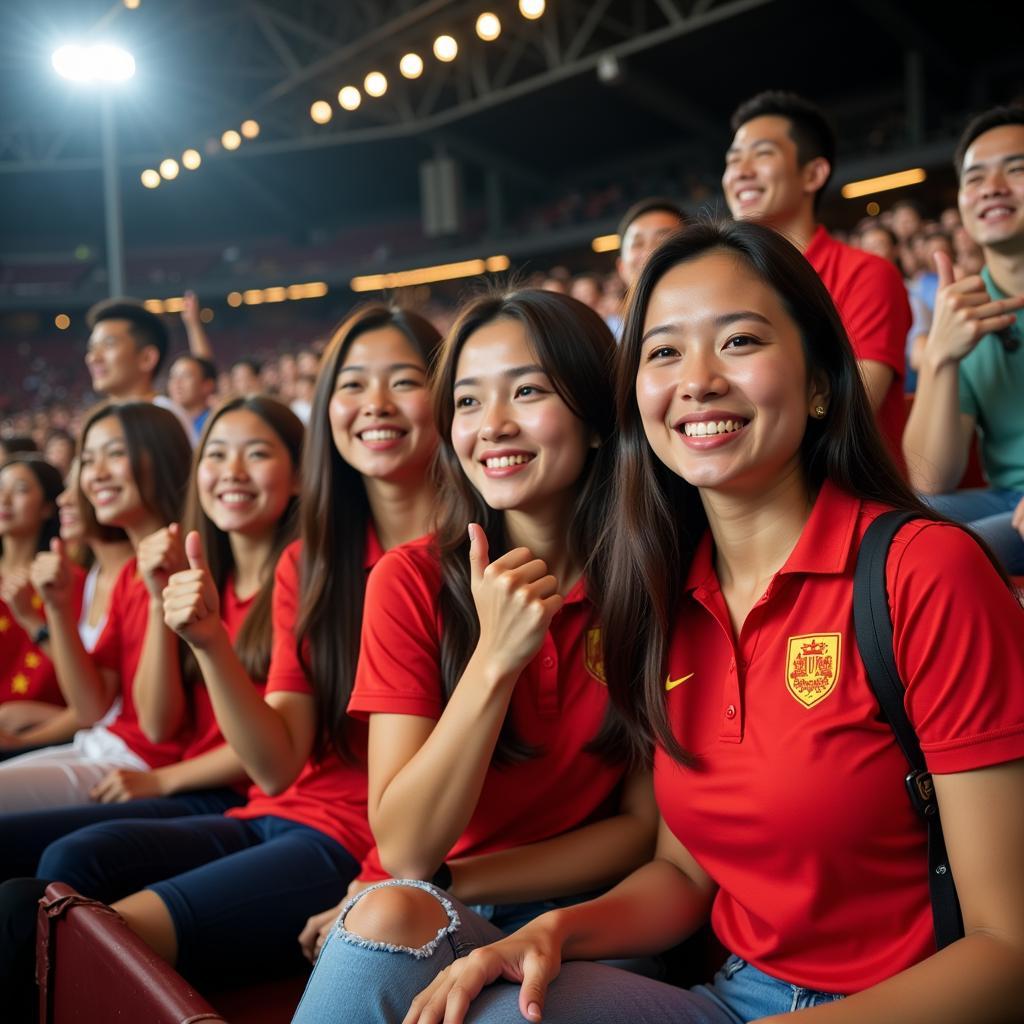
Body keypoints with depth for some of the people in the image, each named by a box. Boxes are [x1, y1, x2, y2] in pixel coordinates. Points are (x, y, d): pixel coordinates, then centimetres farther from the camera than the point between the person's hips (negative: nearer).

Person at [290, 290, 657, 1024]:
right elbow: (403, 849, -15)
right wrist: (494, 660, -27)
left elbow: (644, 824, -5)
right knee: (390, 915, -33)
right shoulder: (413, 581, -10)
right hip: (420, 917, 0)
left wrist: (445, 885, -14)